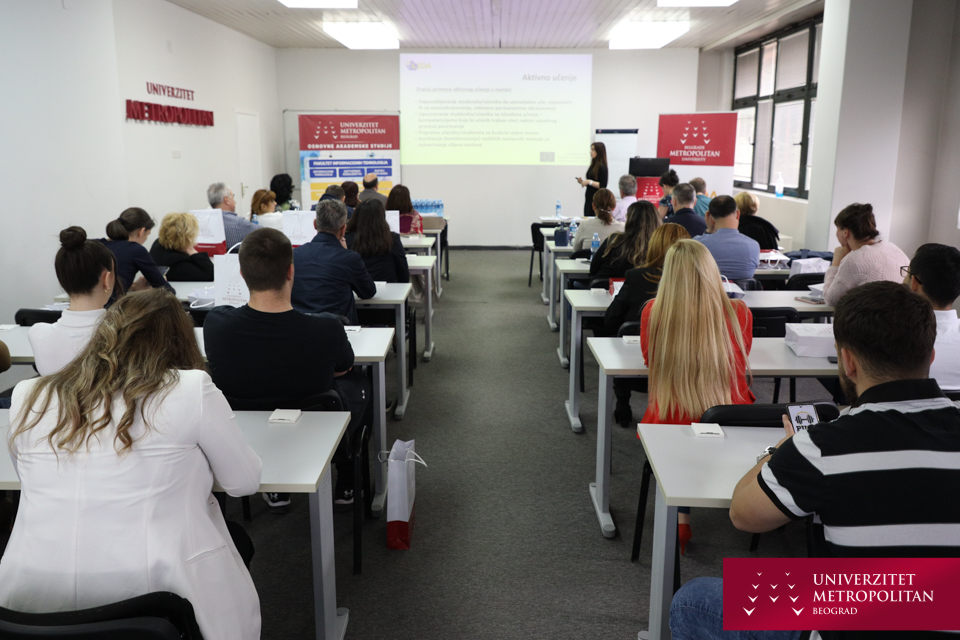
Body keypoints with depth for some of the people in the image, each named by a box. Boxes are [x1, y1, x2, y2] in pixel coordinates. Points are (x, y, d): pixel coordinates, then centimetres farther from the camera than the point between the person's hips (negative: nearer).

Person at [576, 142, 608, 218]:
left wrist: (589, 182, -21)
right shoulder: (593, 165, 14)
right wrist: (583, 182, 4)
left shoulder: (602, 167, -12)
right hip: (589, 198, 9)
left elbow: (603, 186, -16)